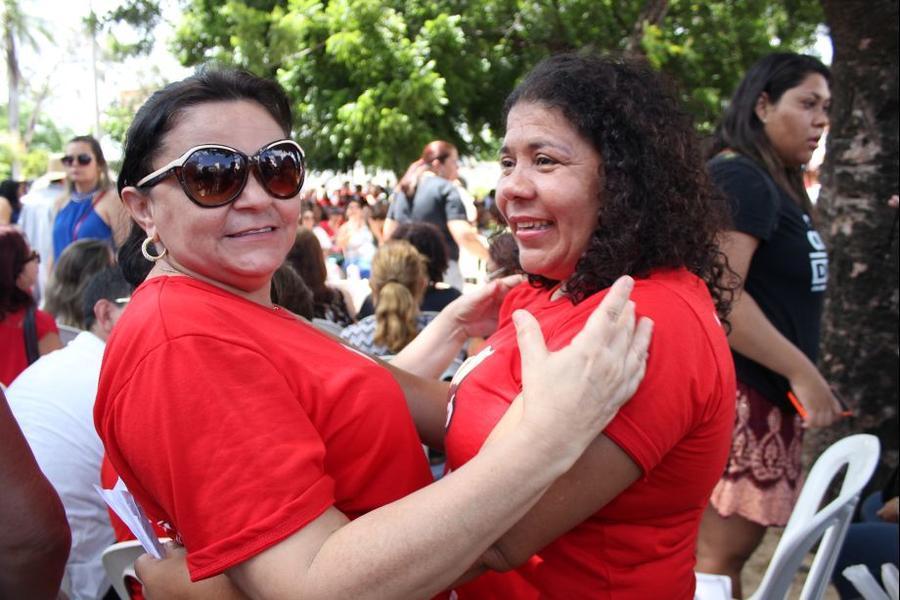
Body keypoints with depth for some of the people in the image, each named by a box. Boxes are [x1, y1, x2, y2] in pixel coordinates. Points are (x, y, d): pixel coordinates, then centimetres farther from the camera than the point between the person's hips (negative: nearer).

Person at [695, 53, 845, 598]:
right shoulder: (737, 178, -12)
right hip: (738, 391, -10)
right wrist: (803, 373, -17)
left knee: (731, 547, 13)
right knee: (720, 550, -4)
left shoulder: (776, 183, 18)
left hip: (767, 392, 10)